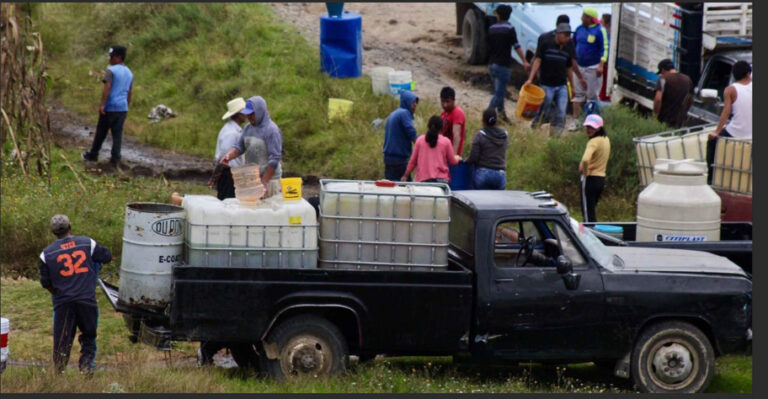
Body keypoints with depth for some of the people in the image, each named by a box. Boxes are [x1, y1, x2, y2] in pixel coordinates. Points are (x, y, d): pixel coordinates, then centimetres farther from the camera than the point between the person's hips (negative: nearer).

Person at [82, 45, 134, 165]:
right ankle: (115, 158, 2)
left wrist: (102, 104, -20)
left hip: (110, 107, -6)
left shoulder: (111, 70, -10)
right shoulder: (129, 73, 13)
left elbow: (107, 88, -18)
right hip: (123, 108, 6)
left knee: (101, 132, 7)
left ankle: (93, 155, 18)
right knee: (117, 133, 5)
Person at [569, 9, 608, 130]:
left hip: (593, 68, -6)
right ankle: (575, 120, 7)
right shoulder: (579, 29, 9)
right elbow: (573, 45, 21)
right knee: (578, 93, 4)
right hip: (579, 66, 6)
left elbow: (604, 49, -14)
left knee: (592, 95, 1)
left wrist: (601, 65, -23)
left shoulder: (600, 31, -9)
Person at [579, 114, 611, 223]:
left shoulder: (594, 142, -19)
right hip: (602, 178, 9)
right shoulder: (606, 140, 9)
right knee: (592, 210, 19)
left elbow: (585, 159, -36)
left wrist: (585, 171, -16)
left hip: (591, 178, -9)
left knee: (588, 212, -3)